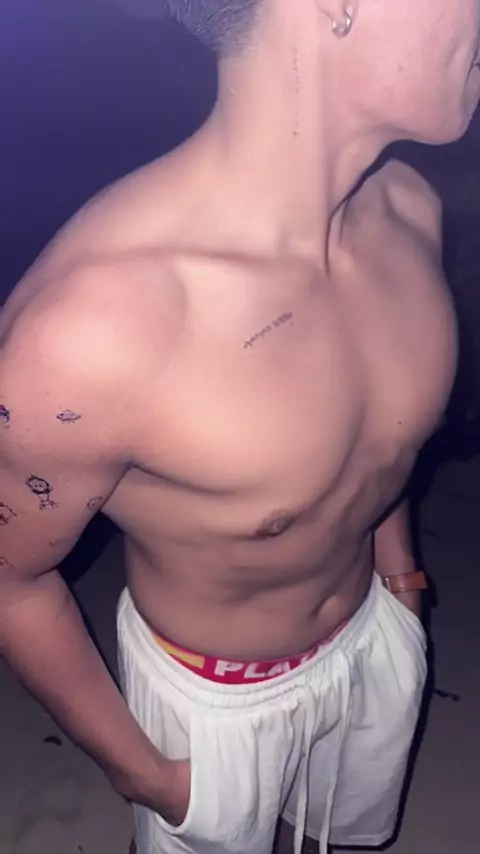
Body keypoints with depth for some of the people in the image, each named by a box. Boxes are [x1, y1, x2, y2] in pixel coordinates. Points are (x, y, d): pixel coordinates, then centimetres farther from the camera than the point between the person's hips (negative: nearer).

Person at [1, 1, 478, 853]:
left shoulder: (410, 210, -17)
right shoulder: (90, 324, -38)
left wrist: (396, 555, 13)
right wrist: (140, 769, -8)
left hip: (379, 631, 5)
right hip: (214, 695, -4)